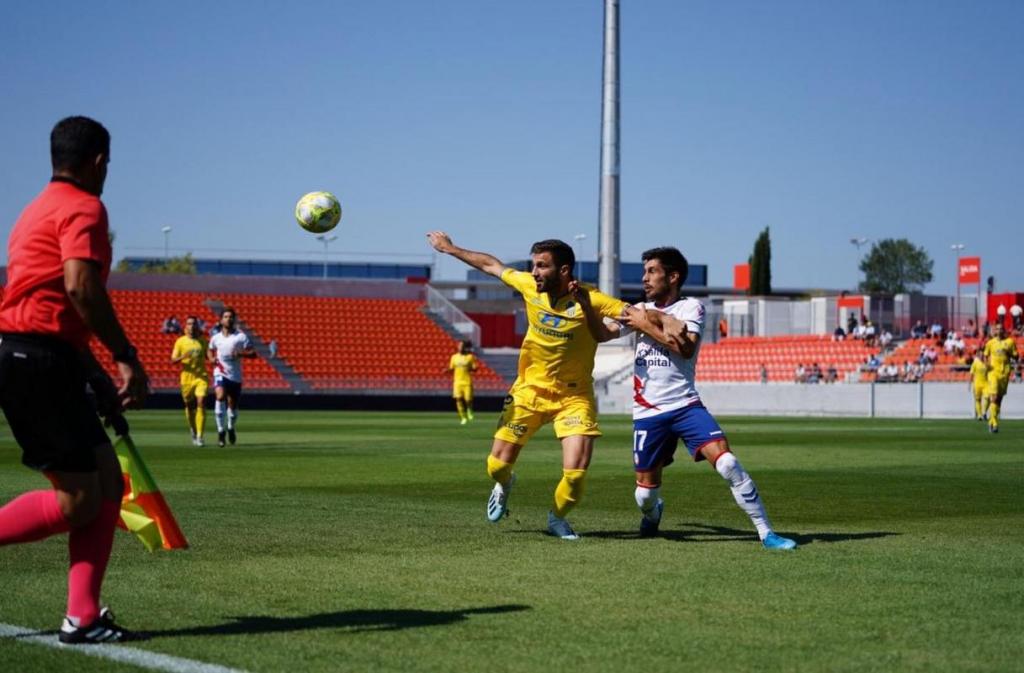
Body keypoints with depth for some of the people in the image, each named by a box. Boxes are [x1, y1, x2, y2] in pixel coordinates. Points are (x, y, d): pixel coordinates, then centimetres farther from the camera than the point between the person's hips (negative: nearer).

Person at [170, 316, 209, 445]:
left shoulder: (202, 341, 6)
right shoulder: (180, 341, 1)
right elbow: (172, 361, 0)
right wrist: (182, 357, -20)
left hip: (201, 376, 0)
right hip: (186, 377, 0)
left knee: (200, 403, -16)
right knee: (189, 406, 10)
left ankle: (199, 436, -18)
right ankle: (193, 430, 38)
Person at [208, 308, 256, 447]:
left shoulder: (241, 336, -2)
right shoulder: (216, 338, 6)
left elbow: (253, 353, -3)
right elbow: (210, 351, 25)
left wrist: (241, 353, -21)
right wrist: (212, 358, 3)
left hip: (235, 376, 0)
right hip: (220, 373, 0)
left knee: (233, 405, 10)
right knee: (220, 396, -26)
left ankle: (231, 428, 40)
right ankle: (221, 431, -19)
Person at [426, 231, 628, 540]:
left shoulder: (589, 300, -21)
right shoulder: (529, 286, -9)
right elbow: (491, 265, 7)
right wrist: (450, 248, 16)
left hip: (574, 395, -3)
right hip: (530, 388, 3)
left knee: (575, 472, -15)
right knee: (497, 465, 3)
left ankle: (557, 518, 18)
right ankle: (504, 485, 42)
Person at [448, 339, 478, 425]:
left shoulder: (470, 357, 0)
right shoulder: (454, 357, 8)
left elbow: (475, 369, 0)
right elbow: (451, 369, 15)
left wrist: (471, 368, -22)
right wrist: (447, 370, -7)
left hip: (467, 382, -2)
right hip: (457, 381, 2)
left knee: (468, 399, -5)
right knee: (458, 399, -9)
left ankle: (469, 411, 29)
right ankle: (463, 417, 0)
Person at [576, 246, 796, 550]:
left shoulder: (690, 307, 0)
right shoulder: (640, 310, 14)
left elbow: (686, 347, -17)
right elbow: (602, 334, 4)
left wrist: (647, 325, -13)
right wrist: (585, 302, -10)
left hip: (685, 405, -3)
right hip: (648, 412, 3)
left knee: (727, 462, -20)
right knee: (645, 494, 4)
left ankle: (766, 533, -14)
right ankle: (653, 513, 42)